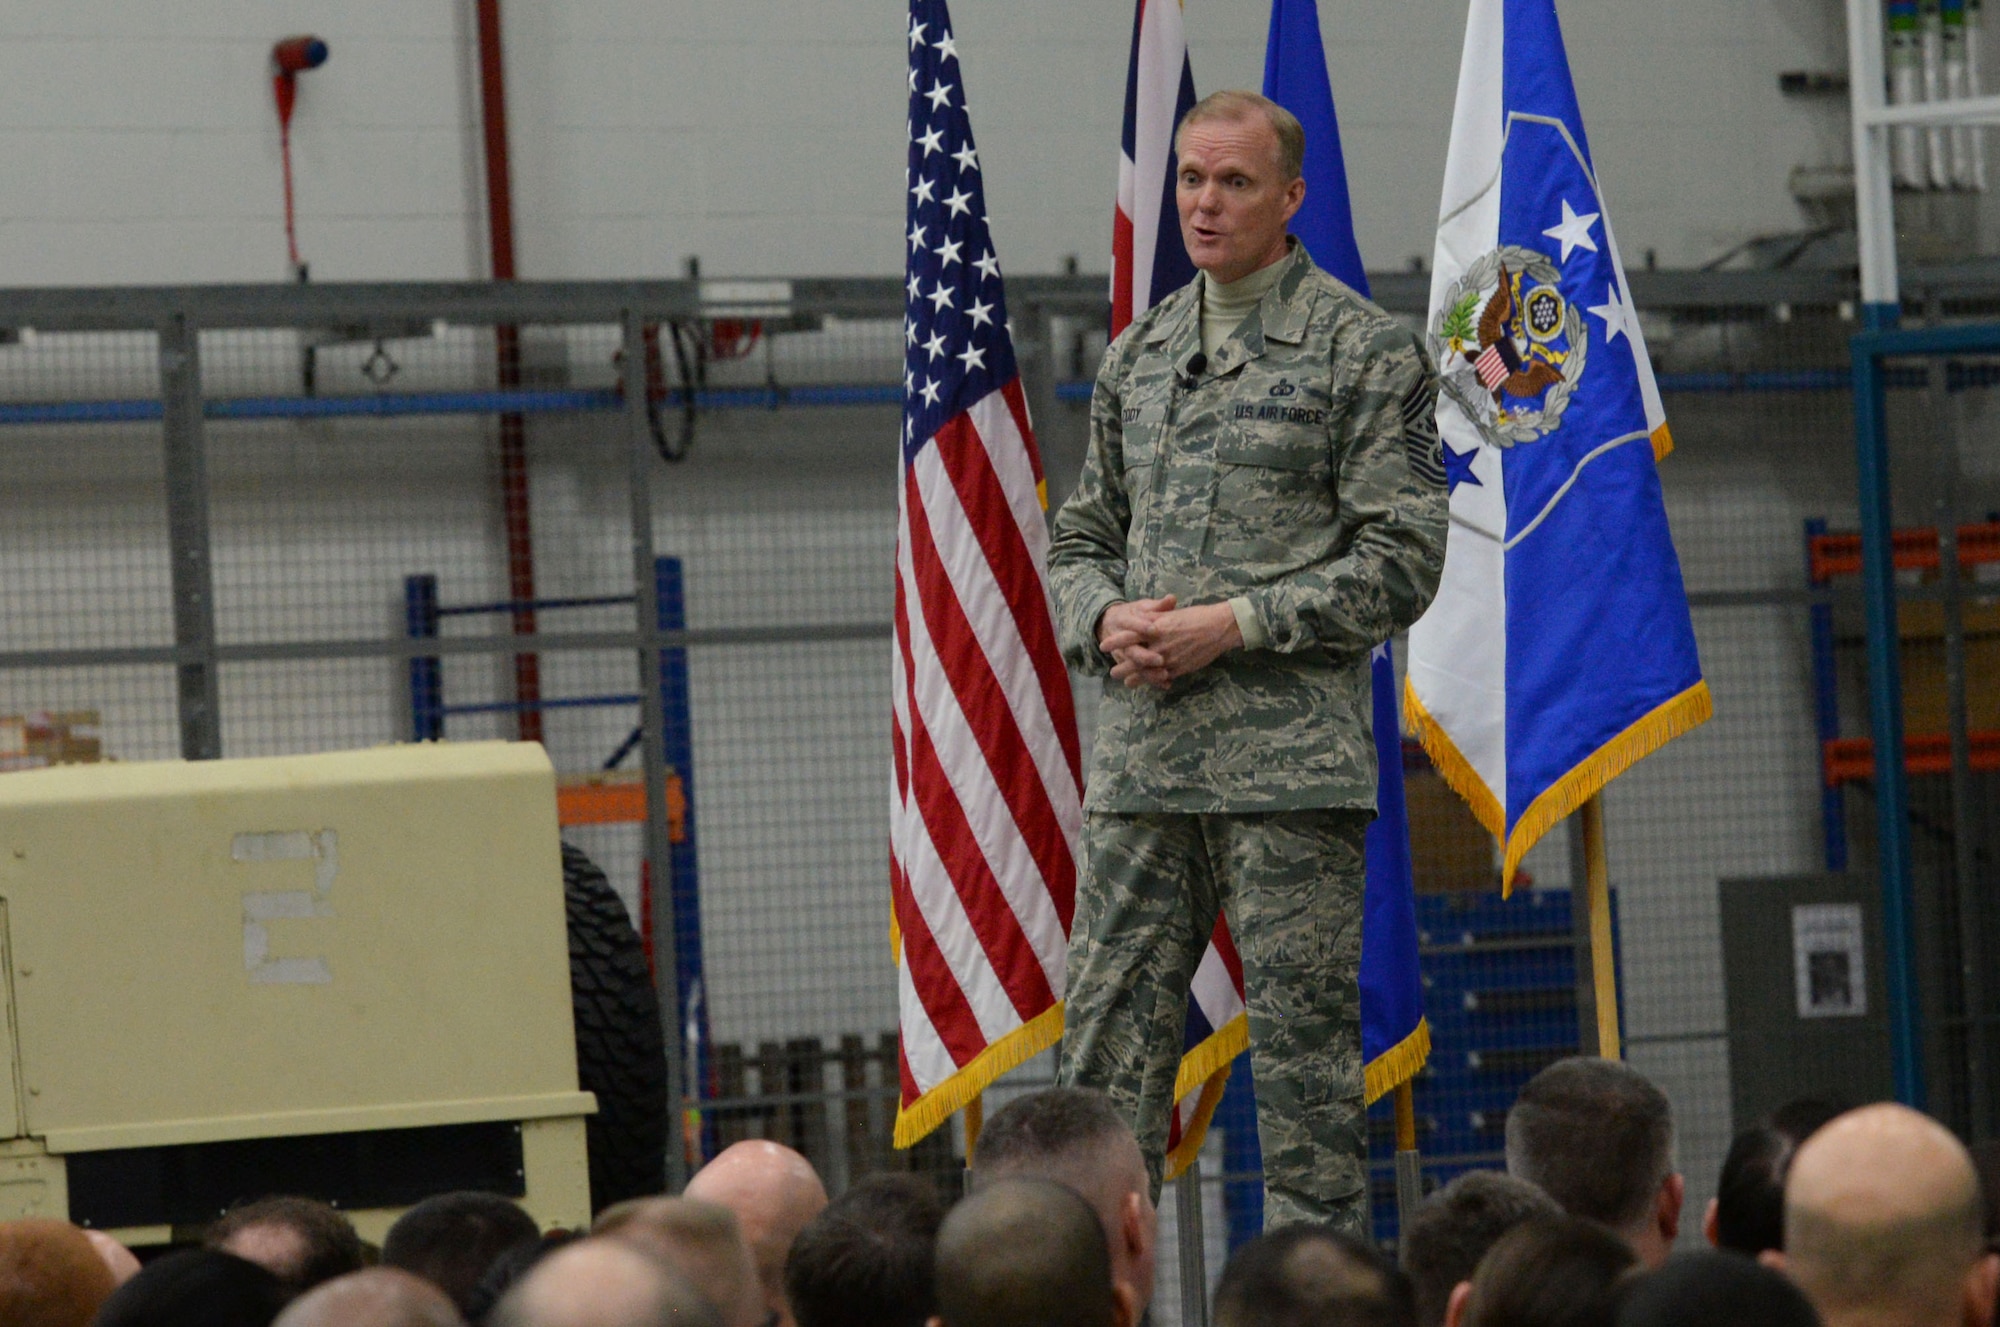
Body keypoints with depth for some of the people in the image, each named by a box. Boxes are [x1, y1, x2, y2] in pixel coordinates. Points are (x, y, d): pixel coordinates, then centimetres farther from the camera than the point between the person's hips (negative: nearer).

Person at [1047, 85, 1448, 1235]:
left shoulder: (1365, 350, -1)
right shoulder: (1138, 354, 17)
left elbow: (1402, 563, -7)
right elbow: (1081, 539, 22)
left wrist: (1235, 625, -14)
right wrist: (1107, 622, -1)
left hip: (1294, 763, -5)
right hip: (1142, 756, 5)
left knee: (1305, 1059, -3)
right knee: (1108, 1050, 3)